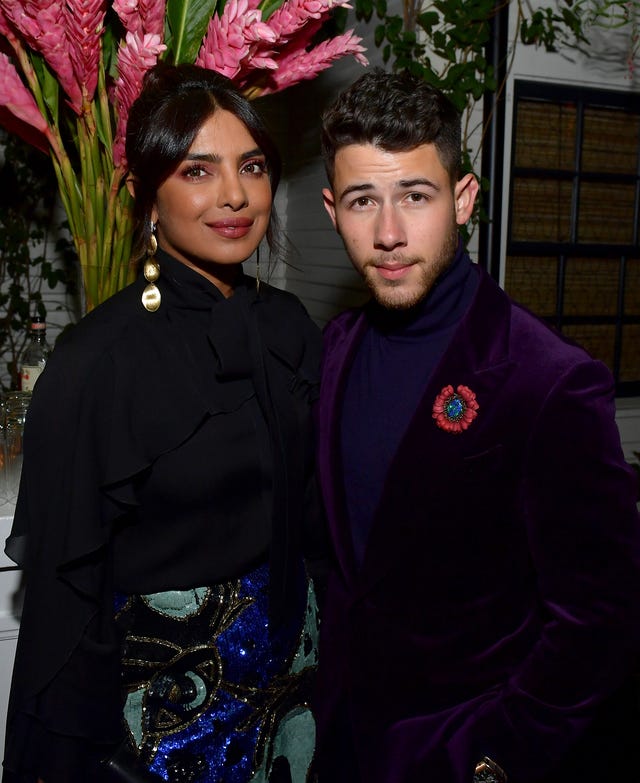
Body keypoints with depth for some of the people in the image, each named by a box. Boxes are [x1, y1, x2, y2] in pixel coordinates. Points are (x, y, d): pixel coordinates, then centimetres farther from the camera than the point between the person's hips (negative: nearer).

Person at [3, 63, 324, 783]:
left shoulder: (288, 325, -2)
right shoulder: (96, 362, -20)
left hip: (289, 668, 6)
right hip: (162, 698, -5)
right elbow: (64, 583, -14)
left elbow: (313, 514, 6)